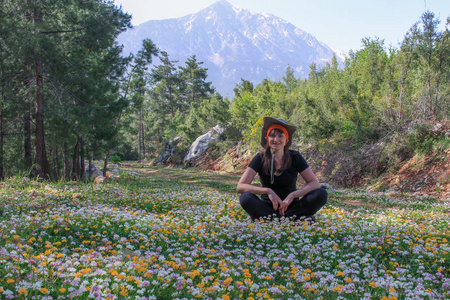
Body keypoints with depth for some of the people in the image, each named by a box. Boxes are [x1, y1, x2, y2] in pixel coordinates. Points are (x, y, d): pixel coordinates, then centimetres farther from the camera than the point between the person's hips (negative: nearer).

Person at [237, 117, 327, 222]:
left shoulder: (295, 157, -3)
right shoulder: (260, 158, -6)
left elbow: (315, 183, -8)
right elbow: (240, 187, -15)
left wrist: (292, 195, -23)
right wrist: (267, 191, -28)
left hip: (291, 206, 1)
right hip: (267, 207, -1)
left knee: (321, 194, -23)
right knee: (245, 198, -30)